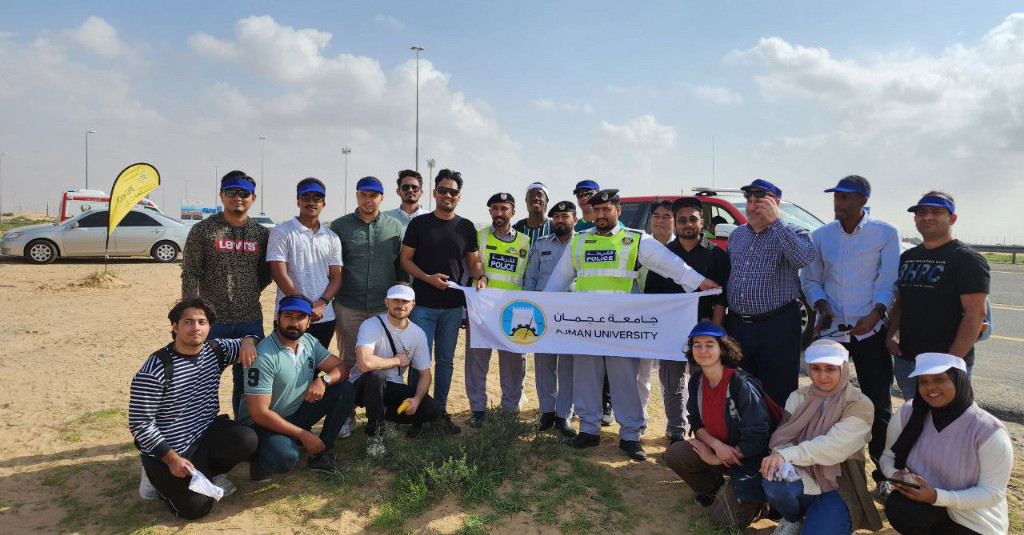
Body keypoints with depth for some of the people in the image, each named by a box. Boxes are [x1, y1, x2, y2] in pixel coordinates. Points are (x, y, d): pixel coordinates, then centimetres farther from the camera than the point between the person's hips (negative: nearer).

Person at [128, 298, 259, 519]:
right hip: (169, 449, -5)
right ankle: (159, 476, 13)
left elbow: (248, 341, 16)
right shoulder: (156, 369, -19)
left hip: (207, 434, 5)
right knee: (196, 507, -16)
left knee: (247, 440, -24)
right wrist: (172, 459, -20)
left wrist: (248, 341, -11)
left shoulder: (216, 350, -2)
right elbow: (139, 423, -16)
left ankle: (205, 471, 5)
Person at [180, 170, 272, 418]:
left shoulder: (262, 233, 7)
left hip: (251, 320, 3)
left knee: (248, 382, 11)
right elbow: (190, 274, -5)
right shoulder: (203, 230, -2)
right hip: (213, 320, -3)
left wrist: (248, 293, 3)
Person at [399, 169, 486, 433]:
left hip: (453, 306, 3)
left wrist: (481, 277, -8)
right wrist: (428, 278, -15)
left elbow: (473, 261, 14)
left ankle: (440, 411, 23)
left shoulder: (466, 227, 8)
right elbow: (405, 259, 0)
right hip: (423, 305, -3)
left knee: (446, 360, 11)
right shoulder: (419, 223, 0)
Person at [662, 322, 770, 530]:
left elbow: (756, 437, -24)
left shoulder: (743, 385, -26)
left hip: (748, 458, -6)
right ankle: (713, 489, 12)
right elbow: (696, 422, 2)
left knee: (725, 520, -13)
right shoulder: (696, 380, -5)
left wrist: (717, 460, -15)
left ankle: (755, 498, 19)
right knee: (674, 455, -17)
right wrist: (717, 445, -20)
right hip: (715, 448, 6)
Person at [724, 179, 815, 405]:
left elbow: (803, 258, -25)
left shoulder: (793, 233, -2)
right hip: (737, 325, 5)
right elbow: (725, 275, 21)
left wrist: (775, 220, -24)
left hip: (777, 327, -5)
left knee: (777, 395, 1)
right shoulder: (736, 235, 15)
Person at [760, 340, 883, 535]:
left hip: (838, 487, -2)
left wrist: (786, 455, -30)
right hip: (803, 480, 3)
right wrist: (781, 460, -31)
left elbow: (833, 447, -21)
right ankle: (793, 519, 4)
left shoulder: (860, 405, -7)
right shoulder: (798, 397, 5)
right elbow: (783, 437, -8)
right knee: (773, 480, -32)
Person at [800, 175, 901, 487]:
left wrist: (876, 313, -22)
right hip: (830, 330, 3)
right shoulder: (821, 236, 7)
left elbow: (889, 280, -6)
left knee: (878, 403, 5)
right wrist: (822, 305, -7)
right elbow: (810, 279, 12)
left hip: (870, 331, -2)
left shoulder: (885, 234, -1)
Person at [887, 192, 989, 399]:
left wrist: (952, 361, -21)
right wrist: (892, 334, 2)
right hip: (905, 359, 6)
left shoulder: (967, 259, -7)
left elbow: (975, 314, -15)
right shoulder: (907, 257, 13)